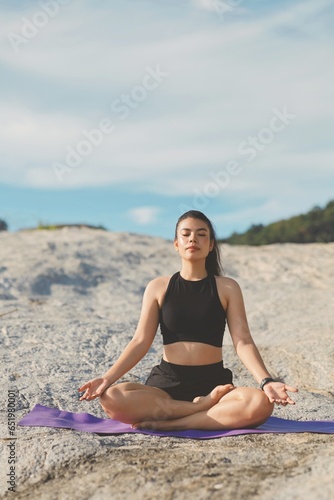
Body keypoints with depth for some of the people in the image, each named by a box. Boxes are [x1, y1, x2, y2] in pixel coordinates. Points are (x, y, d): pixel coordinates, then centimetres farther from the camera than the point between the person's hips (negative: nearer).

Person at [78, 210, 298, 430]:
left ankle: (169, 424, -23)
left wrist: (266, 381, -20)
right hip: (167, 381, 1)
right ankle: (204, 407, -19)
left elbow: (243, 341, -3)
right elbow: (141, 341, 1)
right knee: (111, 398, -29)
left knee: (260, 403, -32)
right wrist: (108, 378, -13)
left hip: (213, 382, 0)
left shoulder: (227, 288, 4)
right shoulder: (158, 287, 5)